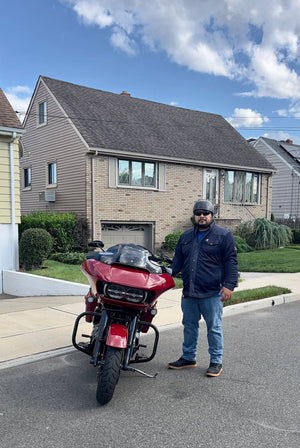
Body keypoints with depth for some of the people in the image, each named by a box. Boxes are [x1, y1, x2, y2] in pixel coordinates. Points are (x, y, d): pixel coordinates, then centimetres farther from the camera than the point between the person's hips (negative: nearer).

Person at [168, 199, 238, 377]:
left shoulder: (224, 235, -2)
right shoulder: (186, 236, 15)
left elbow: (231, 262, -6)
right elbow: (178, 259, 19)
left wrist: (229, 285, -14)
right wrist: (168, 273, 3)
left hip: (212, 294, -5)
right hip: (189, 292, 6)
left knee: (214, 327, 5)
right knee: (189, 326, 16)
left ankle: (216, 361, 19)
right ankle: (188, 357, 30)